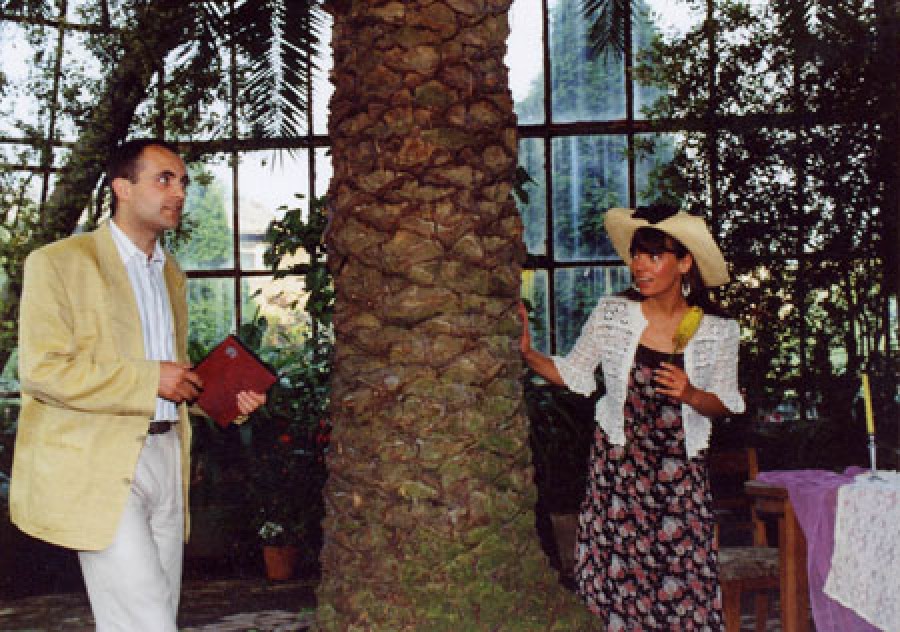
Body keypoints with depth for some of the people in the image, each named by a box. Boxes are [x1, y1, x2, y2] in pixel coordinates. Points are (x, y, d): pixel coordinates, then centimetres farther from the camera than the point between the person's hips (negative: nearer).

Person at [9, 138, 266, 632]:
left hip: (166, 459, 7)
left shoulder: (171, 275, 19)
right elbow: (41, 370, -15)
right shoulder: (60, 261, -5)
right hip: (99, 464, -7)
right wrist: (150, 380, -15)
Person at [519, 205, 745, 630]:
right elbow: (574, 373, 3)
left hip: (681, 470, 0)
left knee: (682, 581, -3)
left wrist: (691, 395, -17)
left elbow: (725, 403, 3)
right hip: (618, 463, 0)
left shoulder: (717, 331, -3)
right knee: (617, 576, 1)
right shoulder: (611, 315, -4)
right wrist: (527, 353, -11)